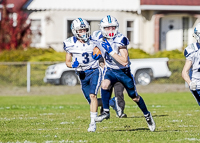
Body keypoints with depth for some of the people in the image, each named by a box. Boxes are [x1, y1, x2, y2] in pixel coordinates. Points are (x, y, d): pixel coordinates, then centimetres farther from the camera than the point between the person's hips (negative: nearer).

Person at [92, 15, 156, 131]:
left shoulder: (120, 40, -28)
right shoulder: (98, 37, -12)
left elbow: (124, 61, -34)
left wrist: (110, 51, -37)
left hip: (124, 71, -3)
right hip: (110, 70, 3)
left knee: (134, 97, 10)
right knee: (105, 84, -31)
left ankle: (147, 115, 35)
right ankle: (106, 112, -19)